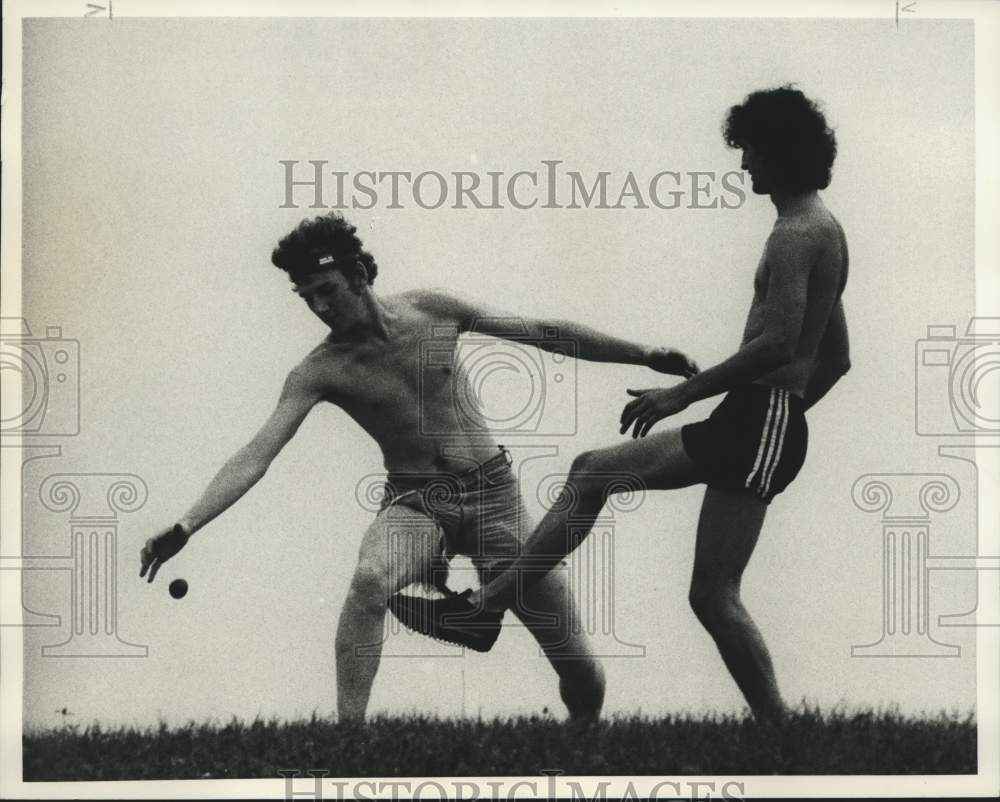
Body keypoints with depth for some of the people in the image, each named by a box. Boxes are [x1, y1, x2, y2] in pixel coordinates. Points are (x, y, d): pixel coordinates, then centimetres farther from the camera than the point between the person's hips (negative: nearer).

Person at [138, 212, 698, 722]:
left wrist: (648, 357, 5)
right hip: (415, 502, -1)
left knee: (584, 677, -3)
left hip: (493, 492, 1)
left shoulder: (433, 311, -4)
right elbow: (255, 456, -15)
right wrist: (185, 528, -28)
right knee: (369, 579, -38)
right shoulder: (321, 371, -8)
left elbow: (542, 333, 4)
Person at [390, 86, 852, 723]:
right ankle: (487, 609, 14)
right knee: (593, 471, 12)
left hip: (759, 424, -11)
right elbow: (837, 358, 24)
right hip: (759, 424, 11)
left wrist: (681, 394, -20)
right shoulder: (823, 230, 19)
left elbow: (777, 343, -25)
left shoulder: (797, 233, -13)